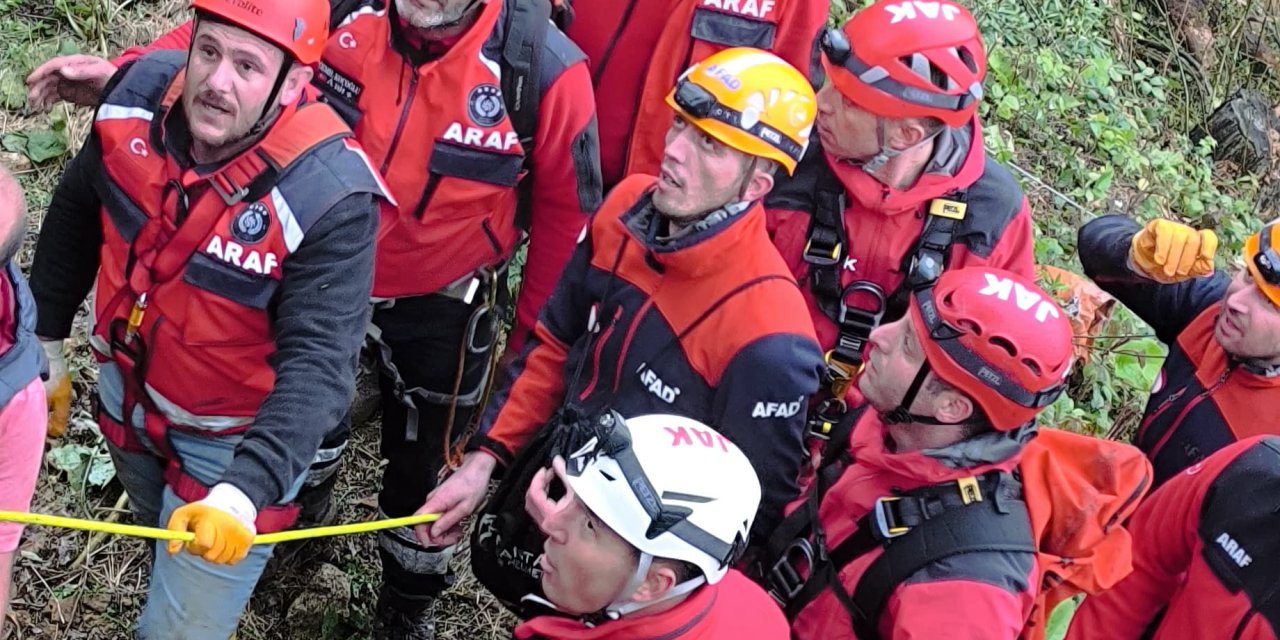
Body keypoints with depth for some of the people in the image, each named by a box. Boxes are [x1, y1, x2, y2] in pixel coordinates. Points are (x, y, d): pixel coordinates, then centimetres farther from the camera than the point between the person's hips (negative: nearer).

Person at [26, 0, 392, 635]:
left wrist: (244, 488, -50)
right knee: (161, 538, 34)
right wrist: (45, 334, 8)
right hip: (126, 396, 5)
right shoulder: (138, 96, -18)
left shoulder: (328, 197, -34)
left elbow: (317, 365, -37)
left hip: (231, 443, -5)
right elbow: (78, 212, 1)